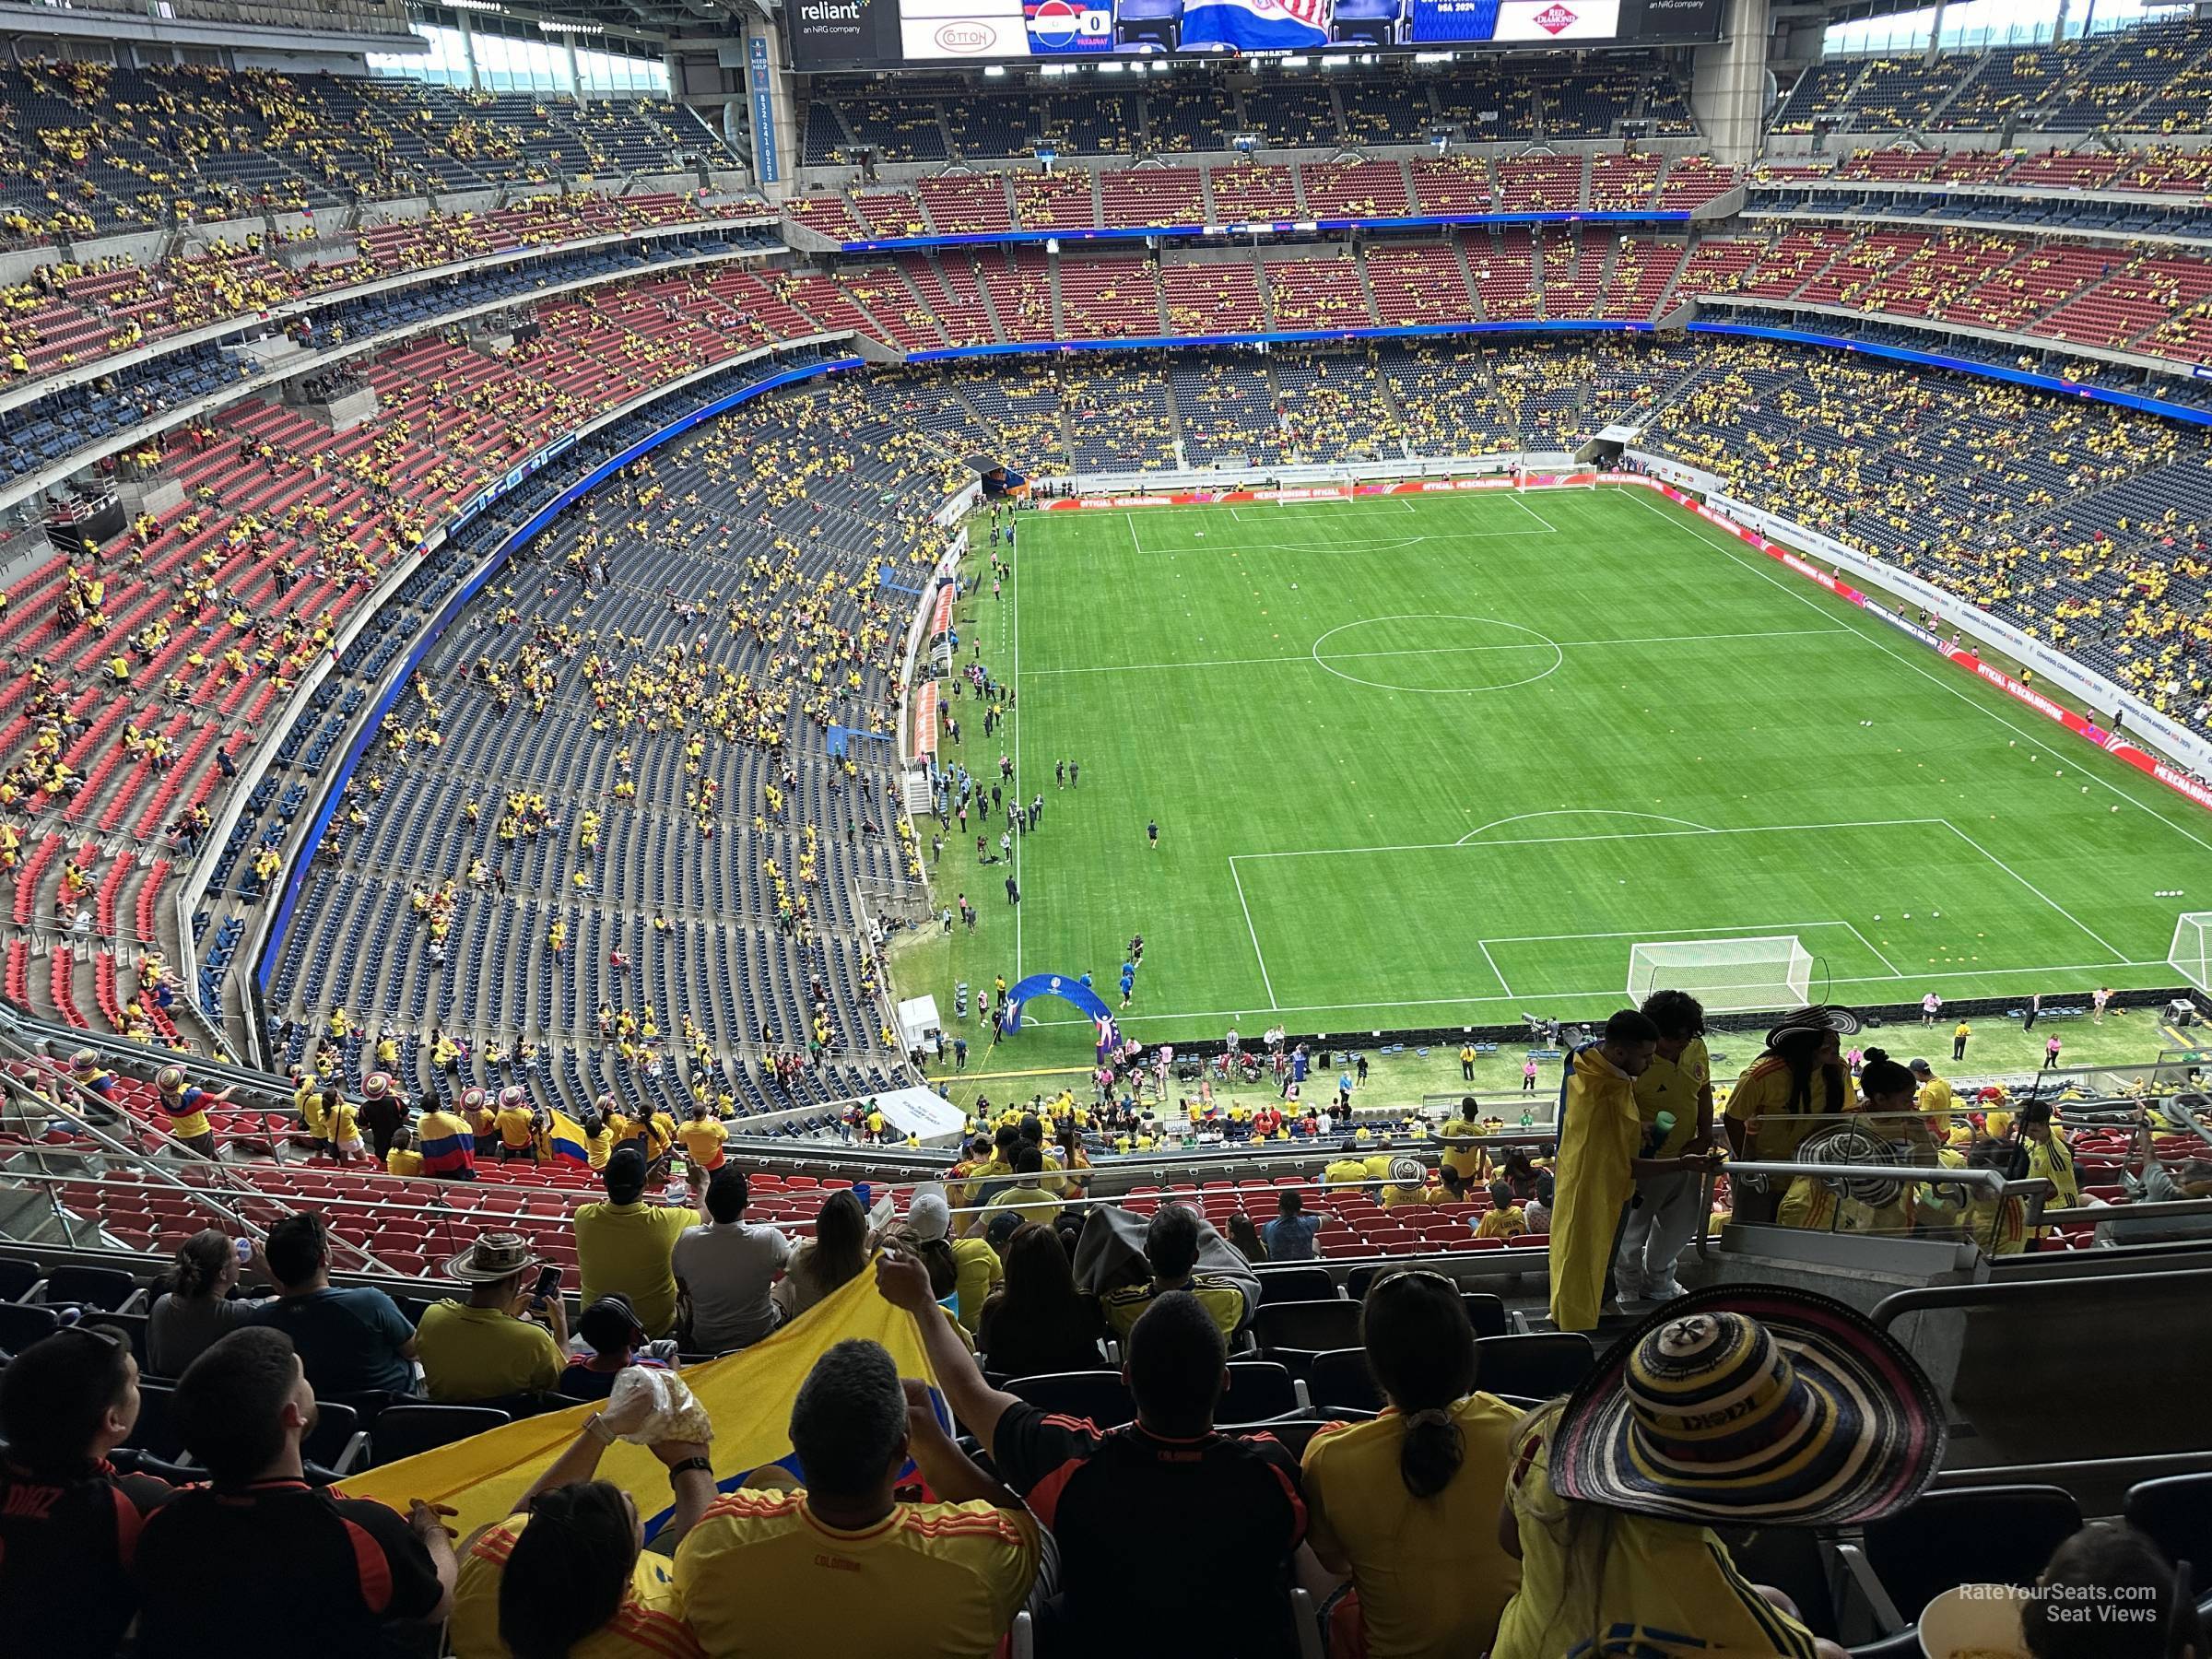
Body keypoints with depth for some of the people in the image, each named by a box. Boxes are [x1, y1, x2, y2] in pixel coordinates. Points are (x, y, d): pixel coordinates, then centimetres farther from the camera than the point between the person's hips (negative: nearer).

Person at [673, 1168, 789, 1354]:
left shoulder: (687, 1240, -21)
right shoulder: (769, 1239, -26)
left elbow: (683, 1289, -1)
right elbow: (789, 1262, -1)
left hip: (705, 1344, 1)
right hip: (760, 1338, -1)